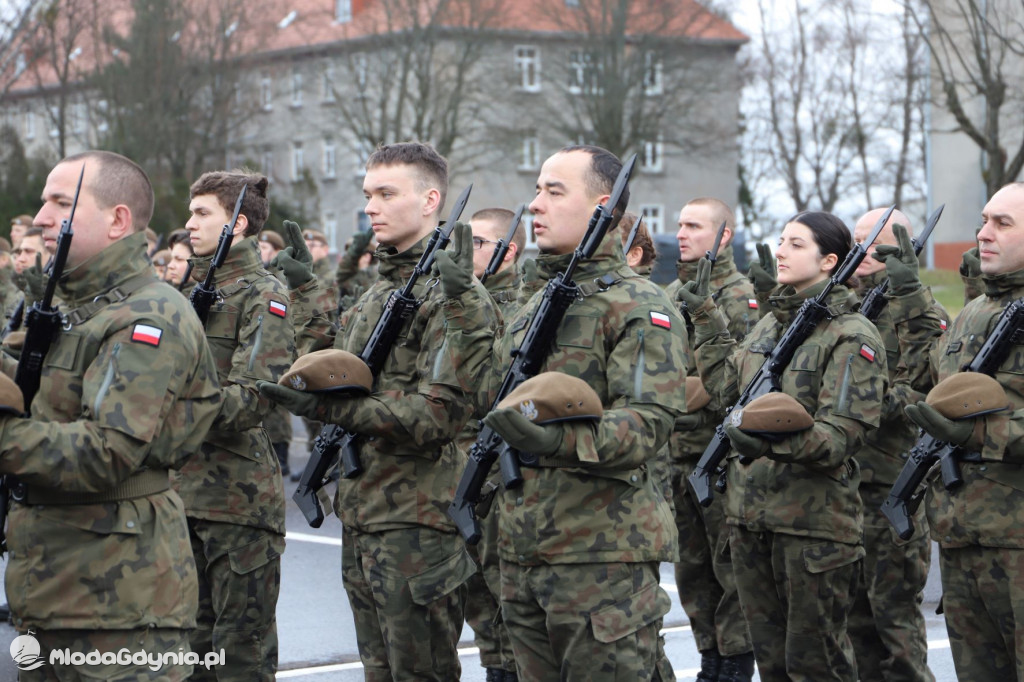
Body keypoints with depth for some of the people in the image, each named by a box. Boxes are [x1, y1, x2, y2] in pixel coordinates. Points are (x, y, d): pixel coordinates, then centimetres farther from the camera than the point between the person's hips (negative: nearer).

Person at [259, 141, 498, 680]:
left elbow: (437, 416, -22)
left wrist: (328, 408, -25)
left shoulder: (452, 296, -13)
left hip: (418, 527, -9)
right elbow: (331, 371, 21)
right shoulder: (375, 293, 15)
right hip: (361, 516, 9)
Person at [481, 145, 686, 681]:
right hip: (521, 555, 8)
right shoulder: (530, 309, 19)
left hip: (603, 559, -8)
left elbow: (648, 421, -21)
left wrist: (560, 441, -35)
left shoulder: (640, 307, -8)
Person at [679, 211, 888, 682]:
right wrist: (706, 319, 20)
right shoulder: (768, 325, 14)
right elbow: (725, 386, 19)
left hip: (815, 521, -7)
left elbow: (843, 432, -18)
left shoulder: (852, 337, -10)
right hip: (750, 514, 7)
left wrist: (777, 439, -33)